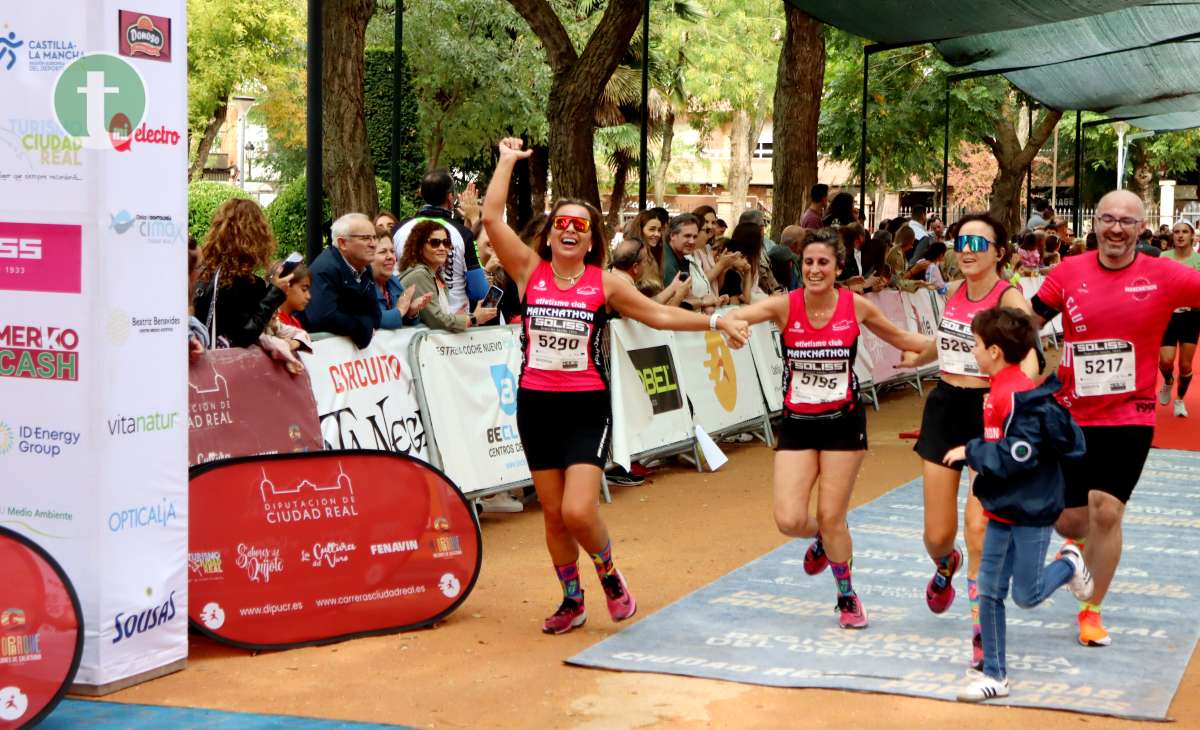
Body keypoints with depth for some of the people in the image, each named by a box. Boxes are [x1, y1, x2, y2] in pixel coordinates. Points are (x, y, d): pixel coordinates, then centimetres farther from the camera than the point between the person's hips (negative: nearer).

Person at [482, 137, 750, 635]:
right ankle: (572, 601, 29)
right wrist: (507, 160, -1)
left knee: (579, 512, -14)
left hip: (587, 407, -2)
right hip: (536, 405, 2)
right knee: (553, 512, 10)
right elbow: (491, 218, -7)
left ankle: (609, 573, 17)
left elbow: (660, 315, 7)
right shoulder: (530, 271, 1)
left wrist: (716, 320, 2)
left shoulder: (605, 283, 0)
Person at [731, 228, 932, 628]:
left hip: (843, 422, -1)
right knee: (789, 520, -9)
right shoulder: (785, 305, -10)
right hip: (797, 424, 1)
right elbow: (734, 317, -26)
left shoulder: (855, 306, -6)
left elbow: (900, 337, 11)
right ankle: (822, 540, 30)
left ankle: (847, 596, 28)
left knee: (831, 517, 2)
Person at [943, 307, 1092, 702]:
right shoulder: (1000, 389, 7)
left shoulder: (1020, 396, -23)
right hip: (1003, 509, 9)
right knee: (989, 592, 7)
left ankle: (1068, 565, 30)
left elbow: (1019, 455, -27)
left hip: (1031, 511, -9)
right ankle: (994, 675, 13)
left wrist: (971, 452, -20)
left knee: (1026, 595, 1)